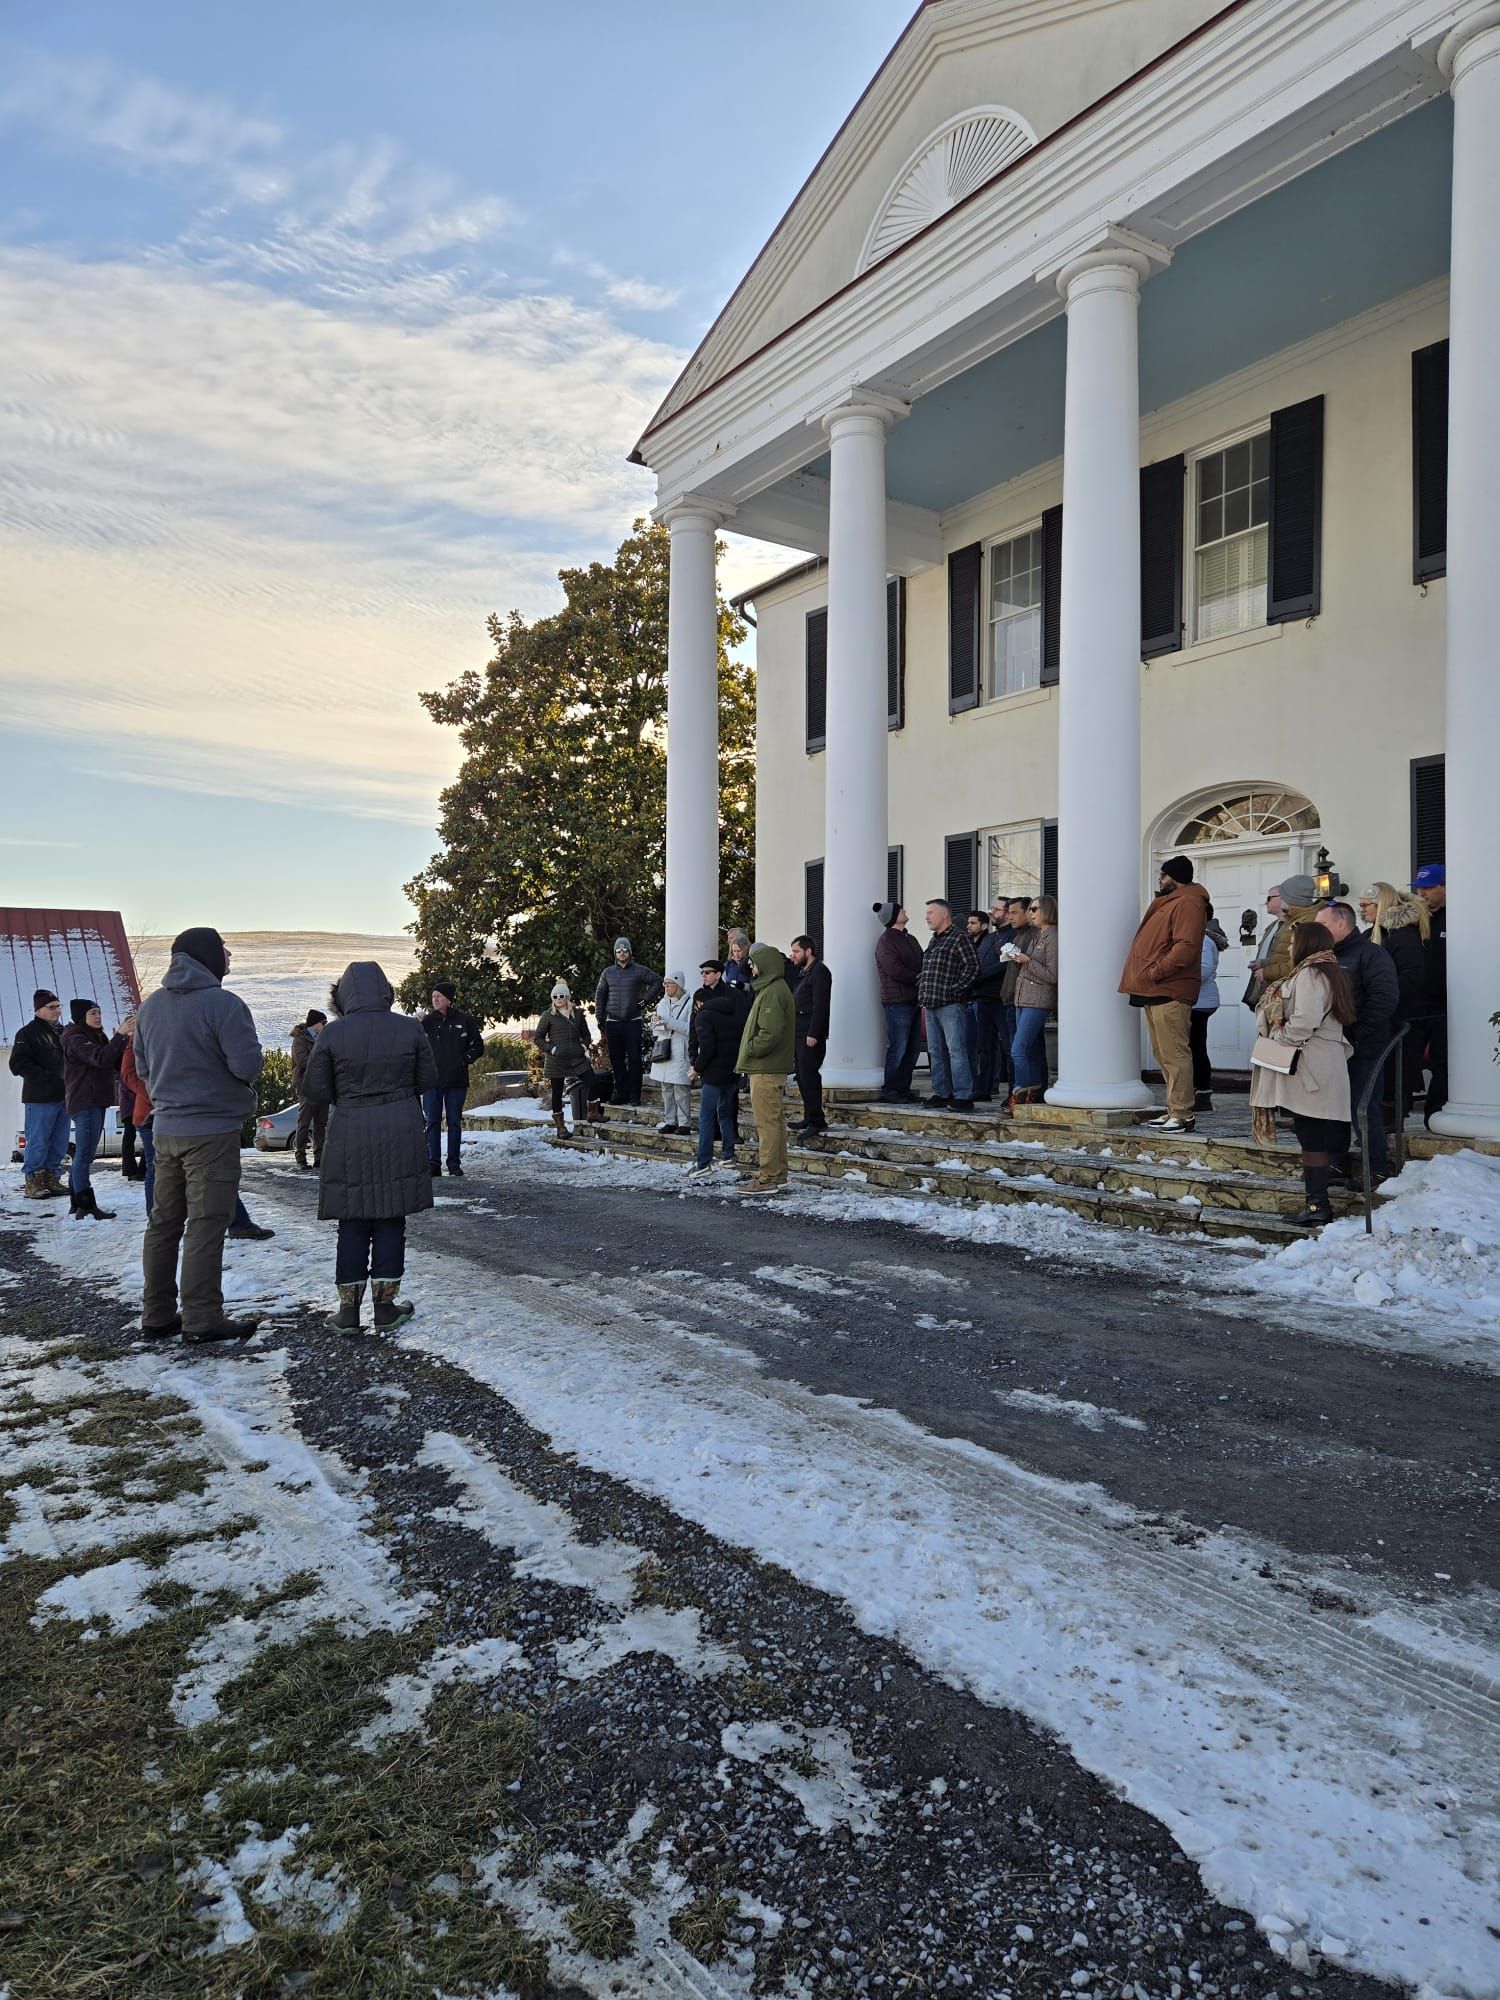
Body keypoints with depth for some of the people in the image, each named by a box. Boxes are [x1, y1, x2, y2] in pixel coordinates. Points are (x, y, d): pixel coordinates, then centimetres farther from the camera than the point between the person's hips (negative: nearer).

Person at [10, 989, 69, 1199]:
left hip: (62, 1097, 7)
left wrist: (67, 1082, 11)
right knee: (37, 1142, -4)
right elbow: (18, 1065, -11)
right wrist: (48, 1077, -17)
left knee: (59, 1143, 8)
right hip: (39, 1098, -7)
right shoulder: (28, 1033, -3)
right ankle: (33, 1182, 3)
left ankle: (51, 1179, 16)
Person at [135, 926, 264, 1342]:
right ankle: (202, 1319, 1)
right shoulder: (222, 1003, -16)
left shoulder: (151, 1005, 9)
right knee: (205, 1223, -3)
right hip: (212, 1129, -8)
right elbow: (247, 1064, -21)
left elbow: (142, 1066, 16)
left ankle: (157, 1314, 21)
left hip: (165, 1128, 8)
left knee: (164, 1221, 13)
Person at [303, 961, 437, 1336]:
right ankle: (385, 1307, 13)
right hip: (401, 1135, 1)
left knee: (352, 1224, 8)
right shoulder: (411, 1028, -3)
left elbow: (315, 1089, -2)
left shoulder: (333, 1033, -6)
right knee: (391, 1221, 8)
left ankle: (348, 1311, 13)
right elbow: (428, 1081, 4)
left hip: (350, 1138, 0)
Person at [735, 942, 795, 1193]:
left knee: (767, 1123, -7)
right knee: (775, 1121, 15)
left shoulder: (772, 992, -17)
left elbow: (771, 1033, -26)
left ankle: (767, 1178, -3)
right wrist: (751, 1051, 14)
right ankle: (778, 1173, 23)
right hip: (774, 1067, 11)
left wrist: (750, 1050, -14)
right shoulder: (775, 988, 17)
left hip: (765, 1069, -11)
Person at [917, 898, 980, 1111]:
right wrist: (922, 989, 14)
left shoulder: (960, 938, -5)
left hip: (950, 1005, -9)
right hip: (930, 1005, 9)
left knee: (956, 1050, -10)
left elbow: (972, 966, -13)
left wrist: (955, 990, -14)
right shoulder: (933, 941, 21)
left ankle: (963, 1096, -8)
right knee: (936, 1052, 11)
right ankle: (941, 1094, 18)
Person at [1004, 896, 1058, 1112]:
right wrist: (1016, 957, 4)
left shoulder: (1053, 937, -9)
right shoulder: (1034, 934, 17)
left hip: (1039, 1001, -9)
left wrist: (1027, 961, -15)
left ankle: (1019, 1097, -12)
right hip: (1024, 998, 9)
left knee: (1018, 1050, -15)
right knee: (1034, 1052, 10)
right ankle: (1037, 1097, 13)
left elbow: (1052, 975, -13)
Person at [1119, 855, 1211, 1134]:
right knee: (1163, 1054, 13)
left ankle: (1182, 1114, -7)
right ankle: (1174, 1109, 20)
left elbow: (1186, 947, -21)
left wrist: (1155, 972, -19)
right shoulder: (1168, 903, 22)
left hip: (1169, 993, -11)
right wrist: (1147, 976, 19)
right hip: (1155, 991, 11)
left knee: (1174, 1054, -9)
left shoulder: (1187, 904, -11)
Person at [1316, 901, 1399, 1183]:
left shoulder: (1370, 953, -8)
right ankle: (1339, 1164, 22)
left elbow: (1385, 1000, -19)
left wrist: (1356, 1038, -19)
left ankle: (1377, 1169, 9)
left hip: (1362, 1051, -7)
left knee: (1362, 1109, -3)